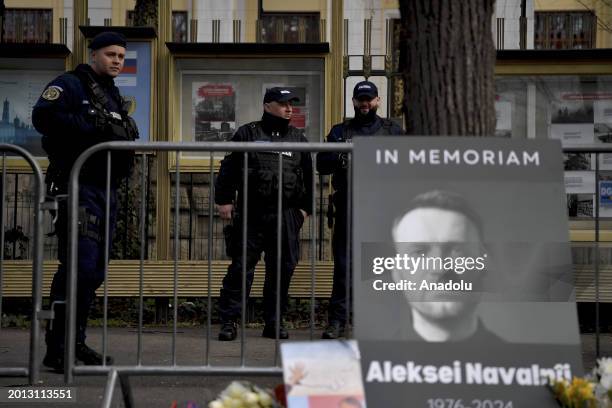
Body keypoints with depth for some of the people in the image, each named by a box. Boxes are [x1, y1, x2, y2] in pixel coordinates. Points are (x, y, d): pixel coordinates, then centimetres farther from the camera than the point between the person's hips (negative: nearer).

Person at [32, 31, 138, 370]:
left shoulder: (113, 95, 23)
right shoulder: (69, 85, -4)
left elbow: (124, 137, 31)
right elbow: (43, 117, -20)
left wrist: (125, 137, 8)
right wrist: (91, 124, -20)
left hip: (106, 189, 9)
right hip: (77, 186, -9)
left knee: (95, 270, 10)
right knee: (79, 264, -15)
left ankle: (75, 342, 20)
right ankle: (57, 349, -10)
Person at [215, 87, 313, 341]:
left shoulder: (298, 138, 15)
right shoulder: (248, 134, 6)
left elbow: (308, 175, 18)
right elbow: (229, 169, 5)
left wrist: (305, 207, 11)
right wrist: (224, 200, -1)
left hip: (286, 216, 3)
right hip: (251, 213, -3)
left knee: (282, 269, 4)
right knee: (242, 267, -4)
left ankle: (274, 322, 14)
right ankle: (228, 321, 1)